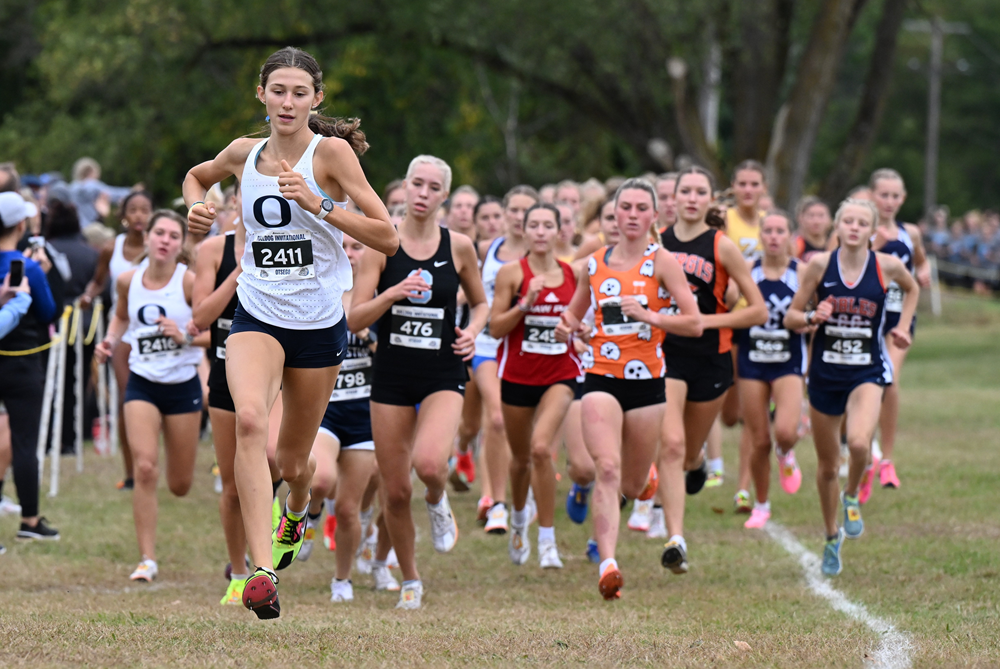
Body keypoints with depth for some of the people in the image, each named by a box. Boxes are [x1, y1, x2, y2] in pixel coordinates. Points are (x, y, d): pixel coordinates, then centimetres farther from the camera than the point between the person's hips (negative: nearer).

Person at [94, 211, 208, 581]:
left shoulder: (189, 281, -12)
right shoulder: (128, 281, -1)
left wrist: (185, 336, -29)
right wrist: (110, 341, 3)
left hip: (183, 385, -2)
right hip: (142, 384, 2)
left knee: (180, 485, 6)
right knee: (145, 468, -16)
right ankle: (147, 559, -9)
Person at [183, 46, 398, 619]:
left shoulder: (331, 151, -9)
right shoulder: (244, 154, 3)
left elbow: (387, 237, -14)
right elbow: (198, 175, 27)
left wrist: (318, 205, -24)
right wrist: (196, 206, 5)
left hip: (320, 323, -1)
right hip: (257, 316, 1)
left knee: (293, 460, 13)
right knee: (250, 419, -29)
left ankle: (295, 518, 52)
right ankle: (263, 571, -36)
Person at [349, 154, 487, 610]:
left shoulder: (459, 247, 0)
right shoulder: (382, 246, -3)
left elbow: (480, 302, 17)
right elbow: (354, 320, -7)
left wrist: (473, 330, -4)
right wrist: (391, 294, -22)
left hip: (443, 373, -1)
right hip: (391, 375, 1)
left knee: (429, 463, -28)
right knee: (395, 490, 3)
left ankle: (438, 503, 9)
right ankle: (410, 581, 24)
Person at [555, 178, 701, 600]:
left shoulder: (661, 262, -3)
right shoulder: (594, 264, 7)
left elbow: (694, 323, -10)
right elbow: (575, 312, 24)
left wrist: (648, 315, -21)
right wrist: (566, 327, 1)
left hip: (647, 381, 0)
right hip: (601, 379, 1)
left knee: (632, 484, 11)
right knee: (607, 469, -20)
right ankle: (607, 565, -27)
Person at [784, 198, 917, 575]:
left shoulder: (887, 266, -5)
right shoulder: (820, 265, -6)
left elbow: (912, 289, 19)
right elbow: (790, 317, 0)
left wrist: (903, 327, 6)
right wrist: (812, 318, -20)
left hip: (867, 372, -1)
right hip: (825, 372, 1)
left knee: (859, 443, -29)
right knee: (827, 465, 12)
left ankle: (852, 498, 4)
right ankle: (832, 537, 35)